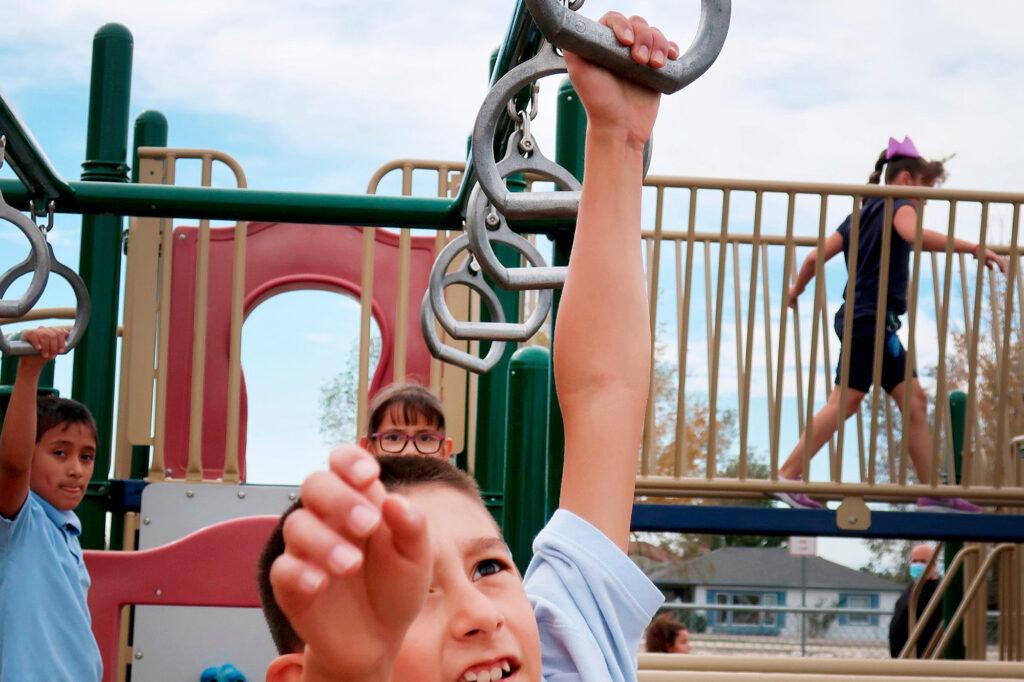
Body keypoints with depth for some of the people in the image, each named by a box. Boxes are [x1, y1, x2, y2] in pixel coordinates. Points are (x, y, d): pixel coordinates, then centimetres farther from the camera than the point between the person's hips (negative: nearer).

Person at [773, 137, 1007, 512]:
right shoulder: (898, 205, -5)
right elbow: (915, 235, -29)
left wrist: (796, 291, 30)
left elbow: (815, 257, 14)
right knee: (846, 401, -10)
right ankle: (786, 477, -10)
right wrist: (975, 248, -29)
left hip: (859, 317, 10)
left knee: (914, 399, 6)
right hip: (871, 319, -10)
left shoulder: (862, 214, 19)